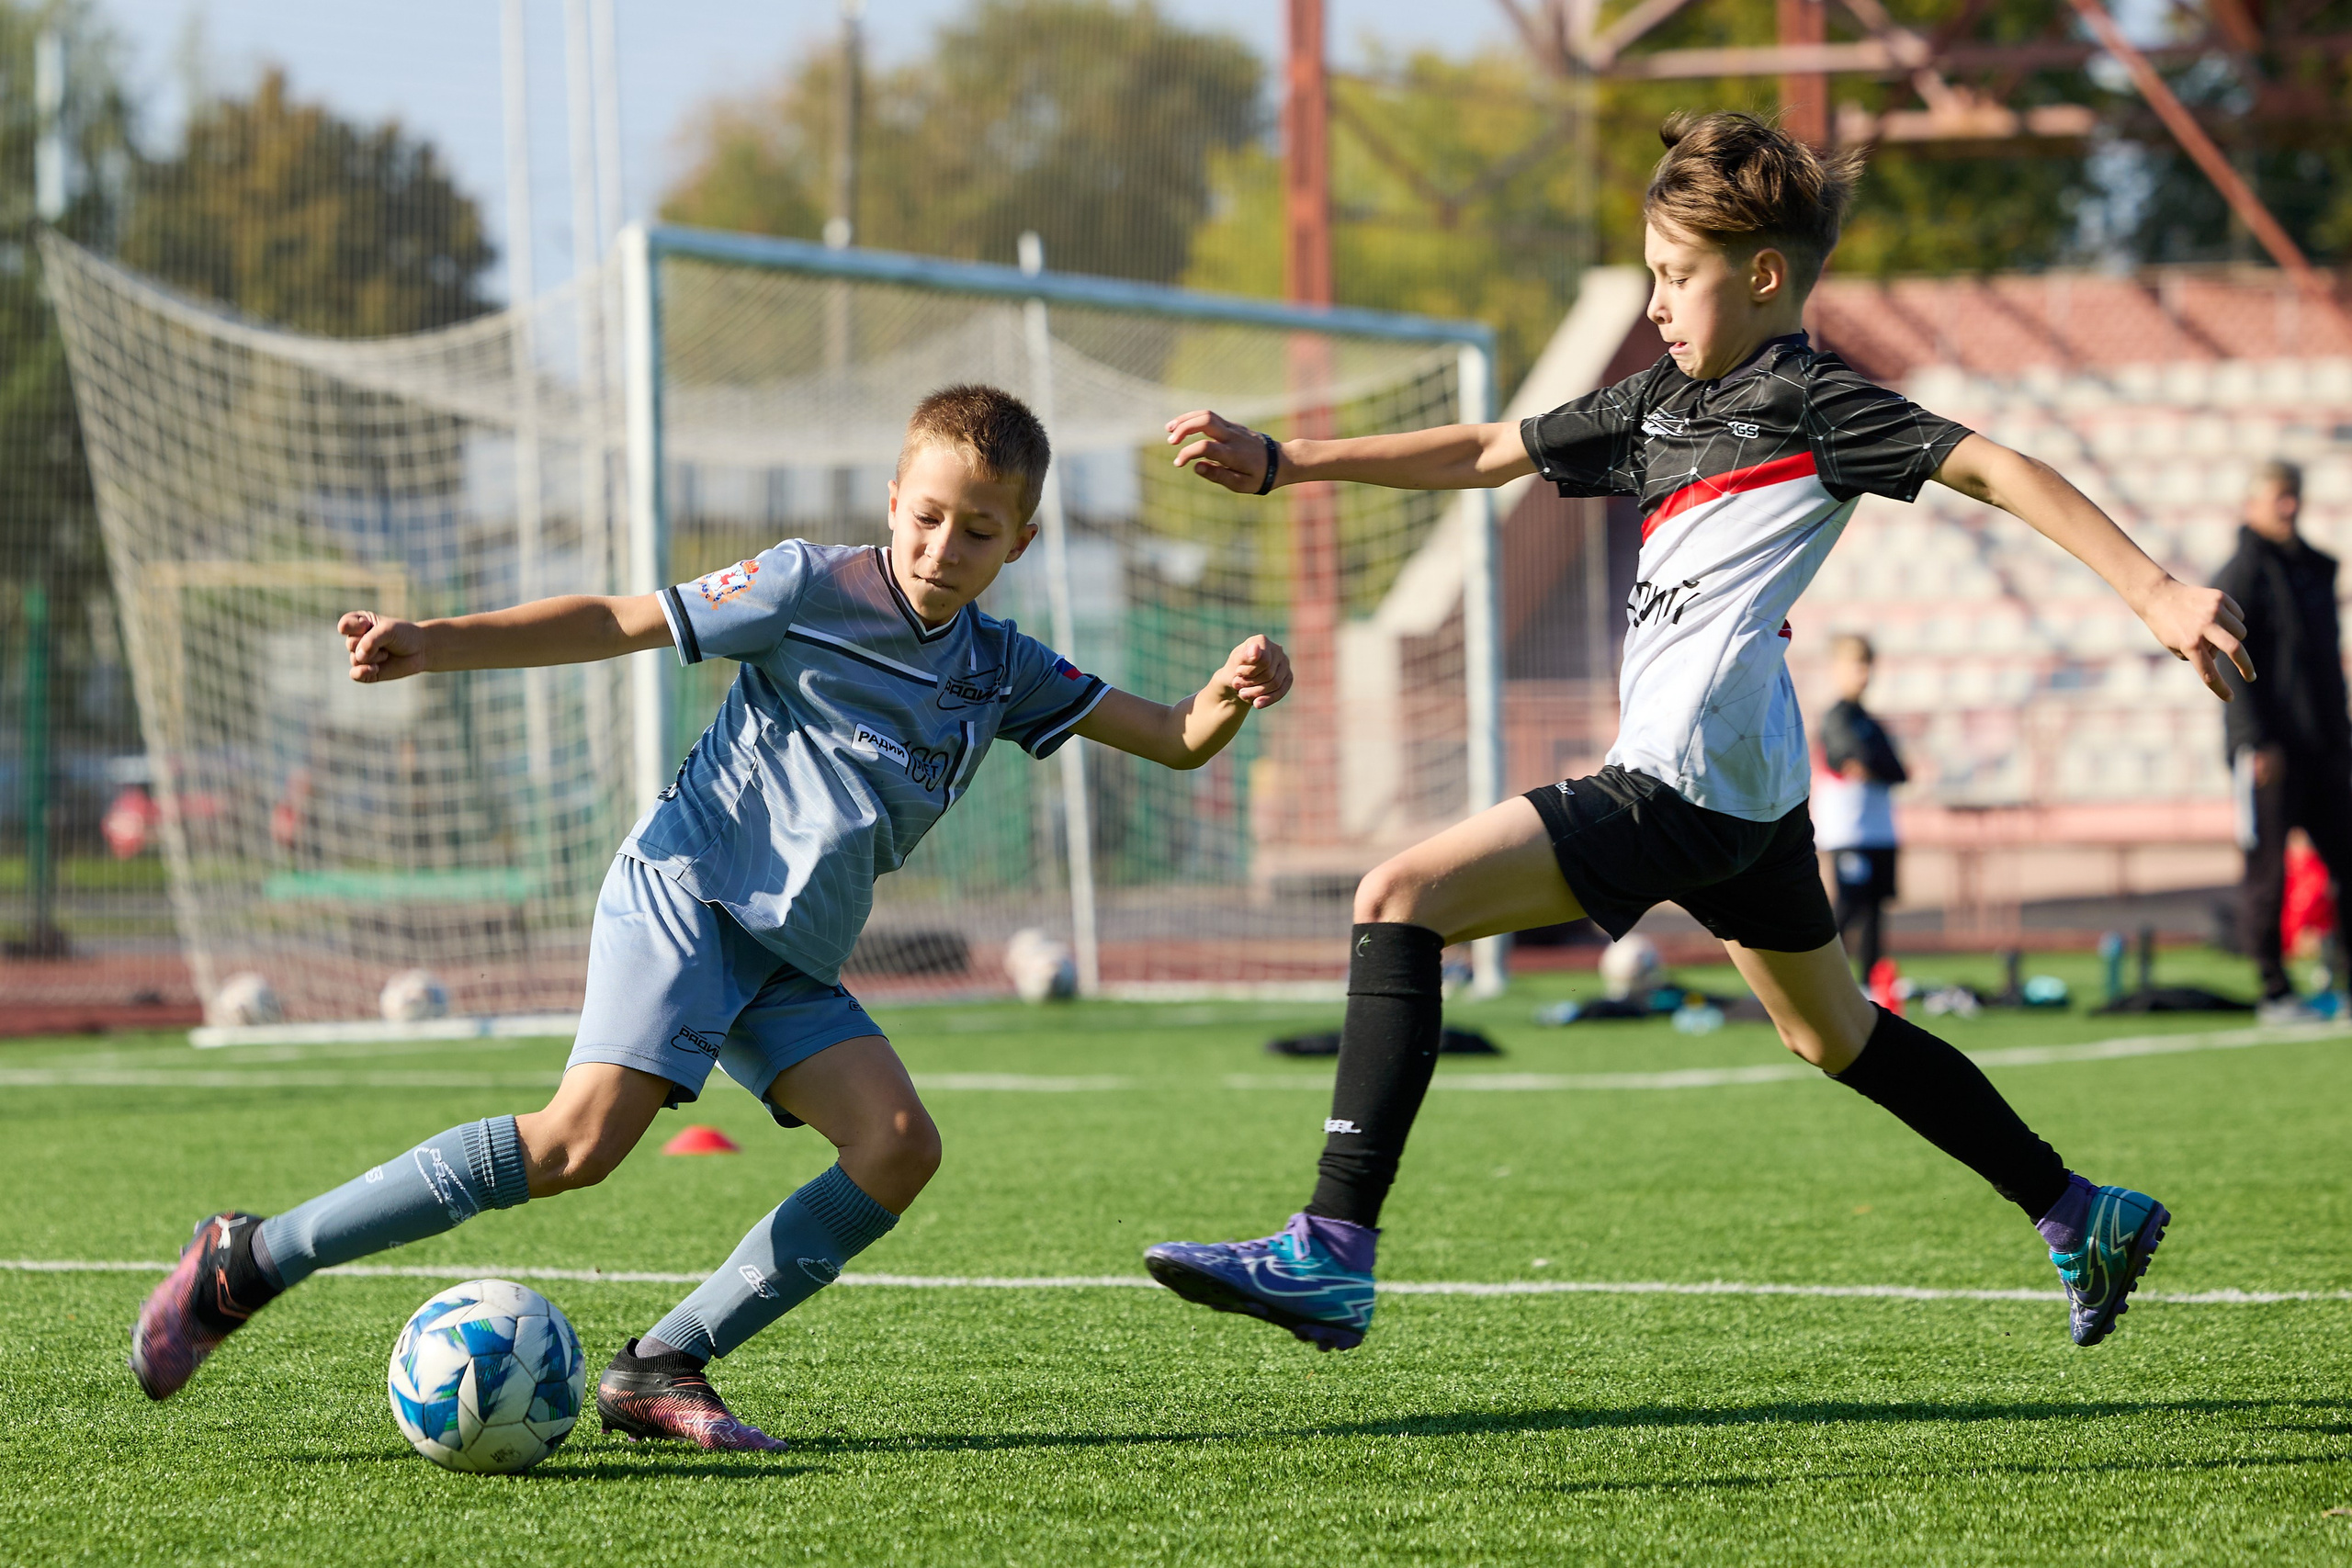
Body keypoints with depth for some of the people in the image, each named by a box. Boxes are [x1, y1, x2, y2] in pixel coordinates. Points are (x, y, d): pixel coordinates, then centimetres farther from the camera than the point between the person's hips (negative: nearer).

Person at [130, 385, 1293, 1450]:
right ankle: (248, 1261, -18)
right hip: (687, 891, -7)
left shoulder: (1003, 672, 10)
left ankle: (661, 1369, -8)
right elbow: (619, 623, -4)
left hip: (793, 956, 7)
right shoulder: (812, 588, -5)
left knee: (898, 1147, -12)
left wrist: (1233, 695, -12)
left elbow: (1174, 741, 11)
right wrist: (436, 644, -13)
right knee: (585, 1138, -24)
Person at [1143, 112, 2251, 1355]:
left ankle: (1332, 1252, -26)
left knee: (1402, 897, -17)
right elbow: (1488, 455, 24)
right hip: (1745, 790, 10)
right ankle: (2084, 1218, 32)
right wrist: (1282, 462, 18)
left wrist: (2157, 593, -18)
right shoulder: (1665, 402, 20)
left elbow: (1995, 471, -9)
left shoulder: (1809, 403, -5)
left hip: (1684, 784, -10)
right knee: (1833, 1033, 23)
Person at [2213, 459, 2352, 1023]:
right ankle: (2275, 992, 0)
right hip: (2269, 745, -7)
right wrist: (2256, 740, -18)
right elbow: (2231, 664, -10)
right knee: (2267, 869, -4)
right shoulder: (2241, 575, -4)